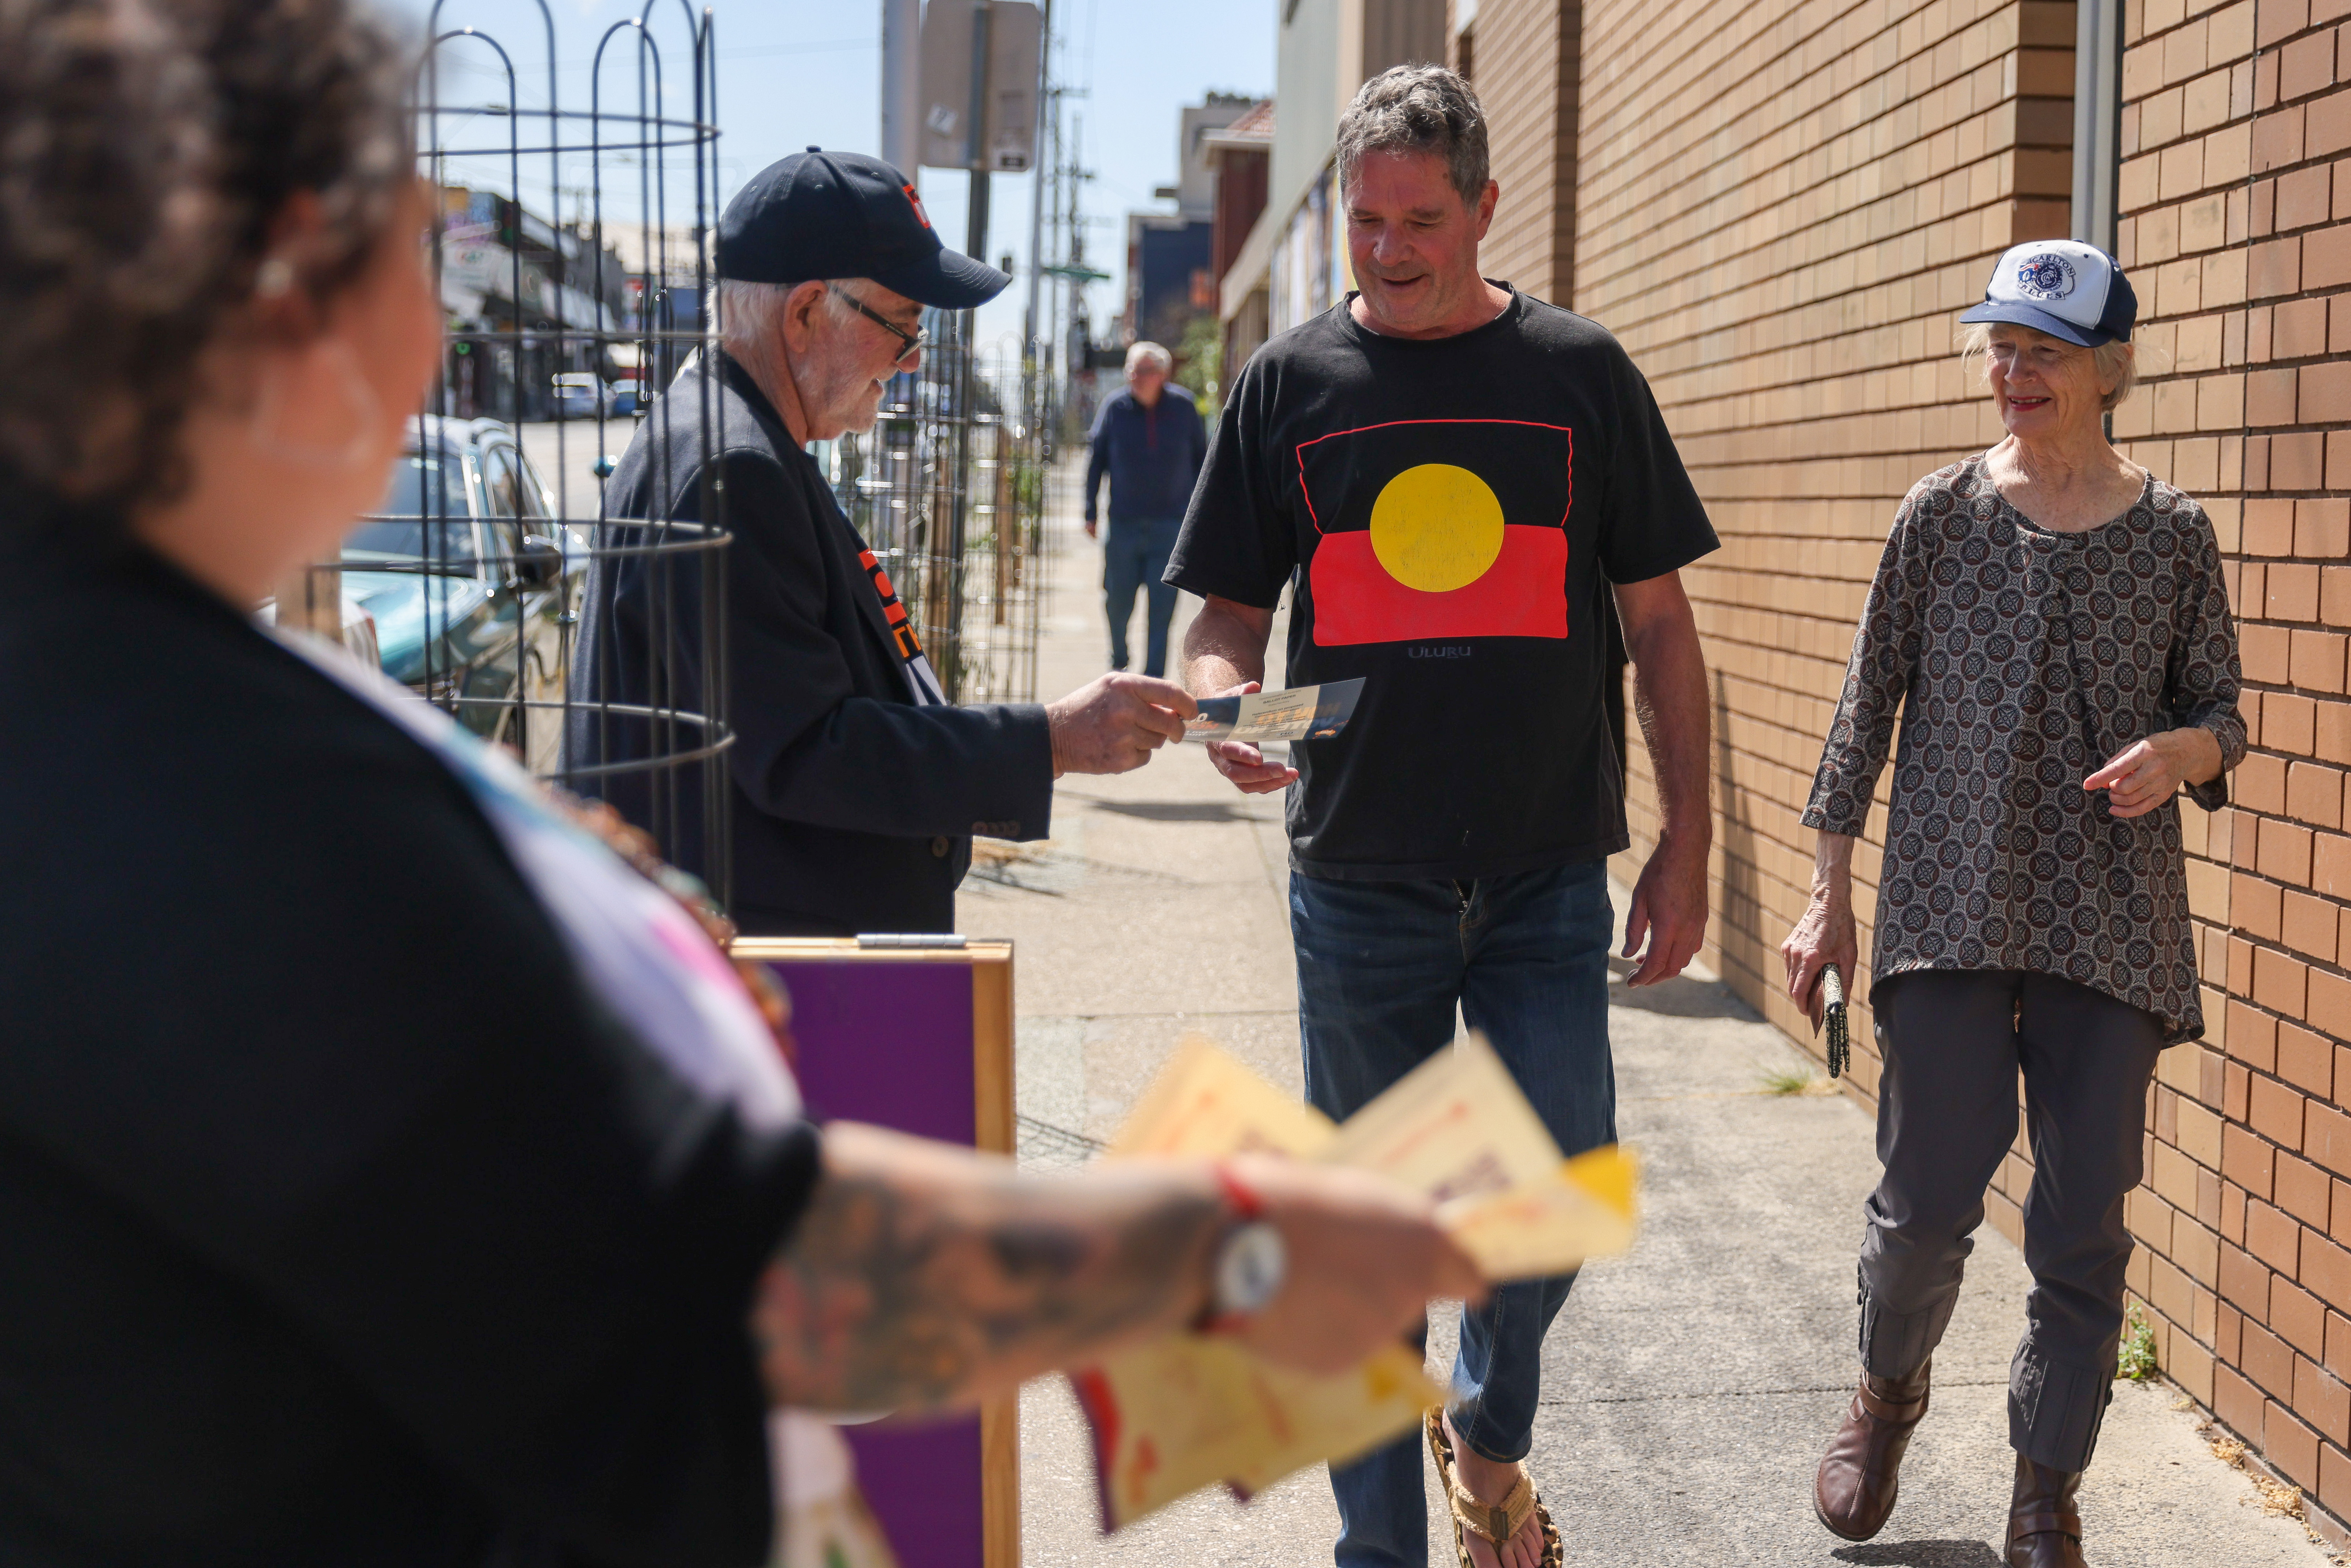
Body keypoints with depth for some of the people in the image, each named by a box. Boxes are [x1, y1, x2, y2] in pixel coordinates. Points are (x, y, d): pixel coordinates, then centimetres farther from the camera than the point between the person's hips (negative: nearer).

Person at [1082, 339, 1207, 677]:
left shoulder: (1183, 407, -1)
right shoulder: (1115, 408, -3)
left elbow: (1201, 458, 8)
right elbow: (1096, 460, 5)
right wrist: (1091, 512, 3)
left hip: (1171, 523, 0)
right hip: (1124, 522, 1)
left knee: (1162, 605, -6)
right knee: (1118, 600, 8)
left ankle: (1154, 677, 0)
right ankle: (1118, 660, 34)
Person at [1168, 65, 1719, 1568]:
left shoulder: (1579, 371, 4)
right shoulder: (1293, 382, 4)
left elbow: (1659, 619, 6)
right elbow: (1229, 611, 7)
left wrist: (1686, 849, 2)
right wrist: (1225, 700, -16)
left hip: (1550, 876, 0)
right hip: (1362, 877, 0)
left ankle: (1489, 1430, 29)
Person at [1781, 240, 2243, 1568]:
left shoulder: (2174, 534, 4)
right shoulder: (1943, 513, 2)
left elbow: (2221, 713, 11)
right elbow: (1871, 703, 5)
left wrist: (2180, 750, -14)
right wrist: (1831, 894, 4)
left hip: (2113, 925, 1)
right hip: (1953, 907, -1)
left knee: (2085, 1223, 2)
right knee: (1929, 1197, -4)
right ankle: (1890, 1390, 28)